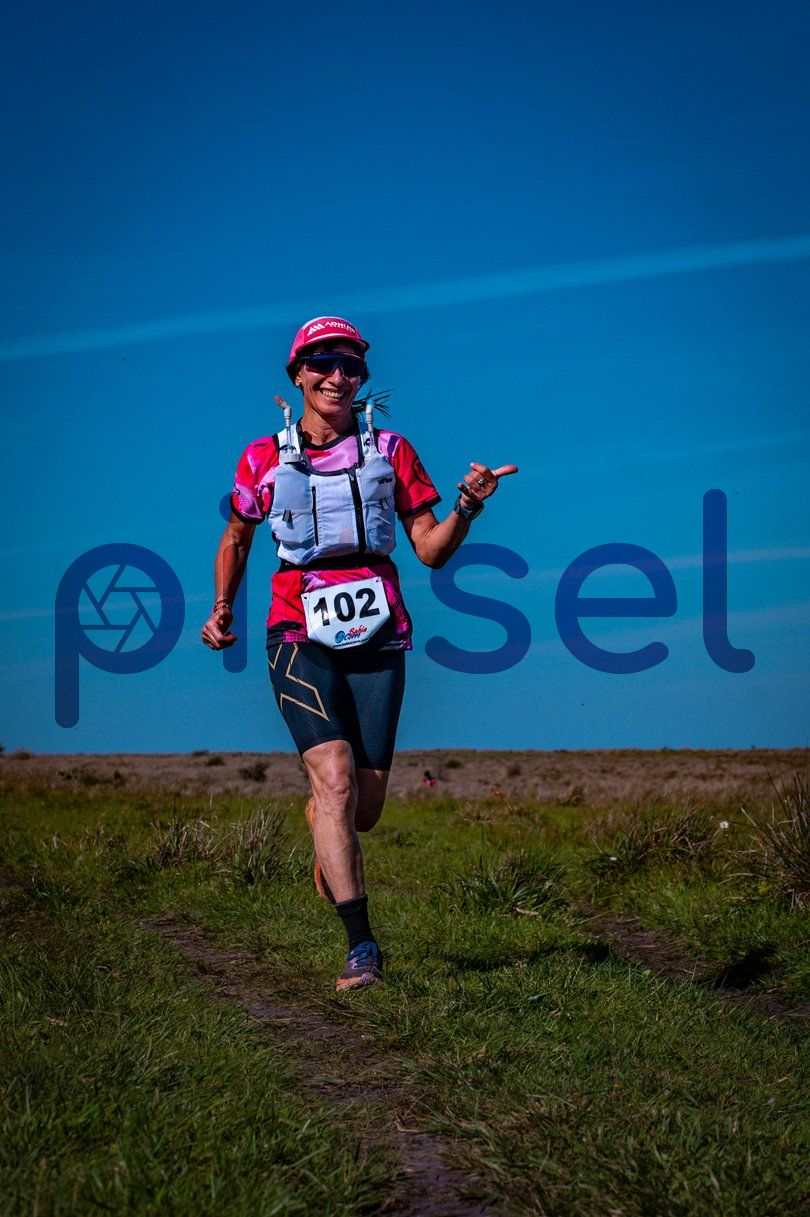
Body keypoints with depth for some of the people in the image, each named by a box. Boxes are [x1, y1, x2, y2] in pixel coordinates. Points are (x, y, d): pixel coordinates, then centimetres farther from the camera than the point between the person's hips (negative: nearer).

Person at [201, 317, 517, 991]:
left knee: (366, 798, 1)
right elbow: (236, 539, 23)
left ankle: (323, 832, 40)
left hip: (378, 637, 2)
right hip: (300, 635, -1)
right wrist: (222, 607, 13)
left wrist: (468, 506, -11)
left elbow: (432, 549, 6)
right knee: (335, 775, -20)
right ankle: (361, 942, -18)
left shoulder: (389, 449, 8)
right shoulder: (264, 458, 7)